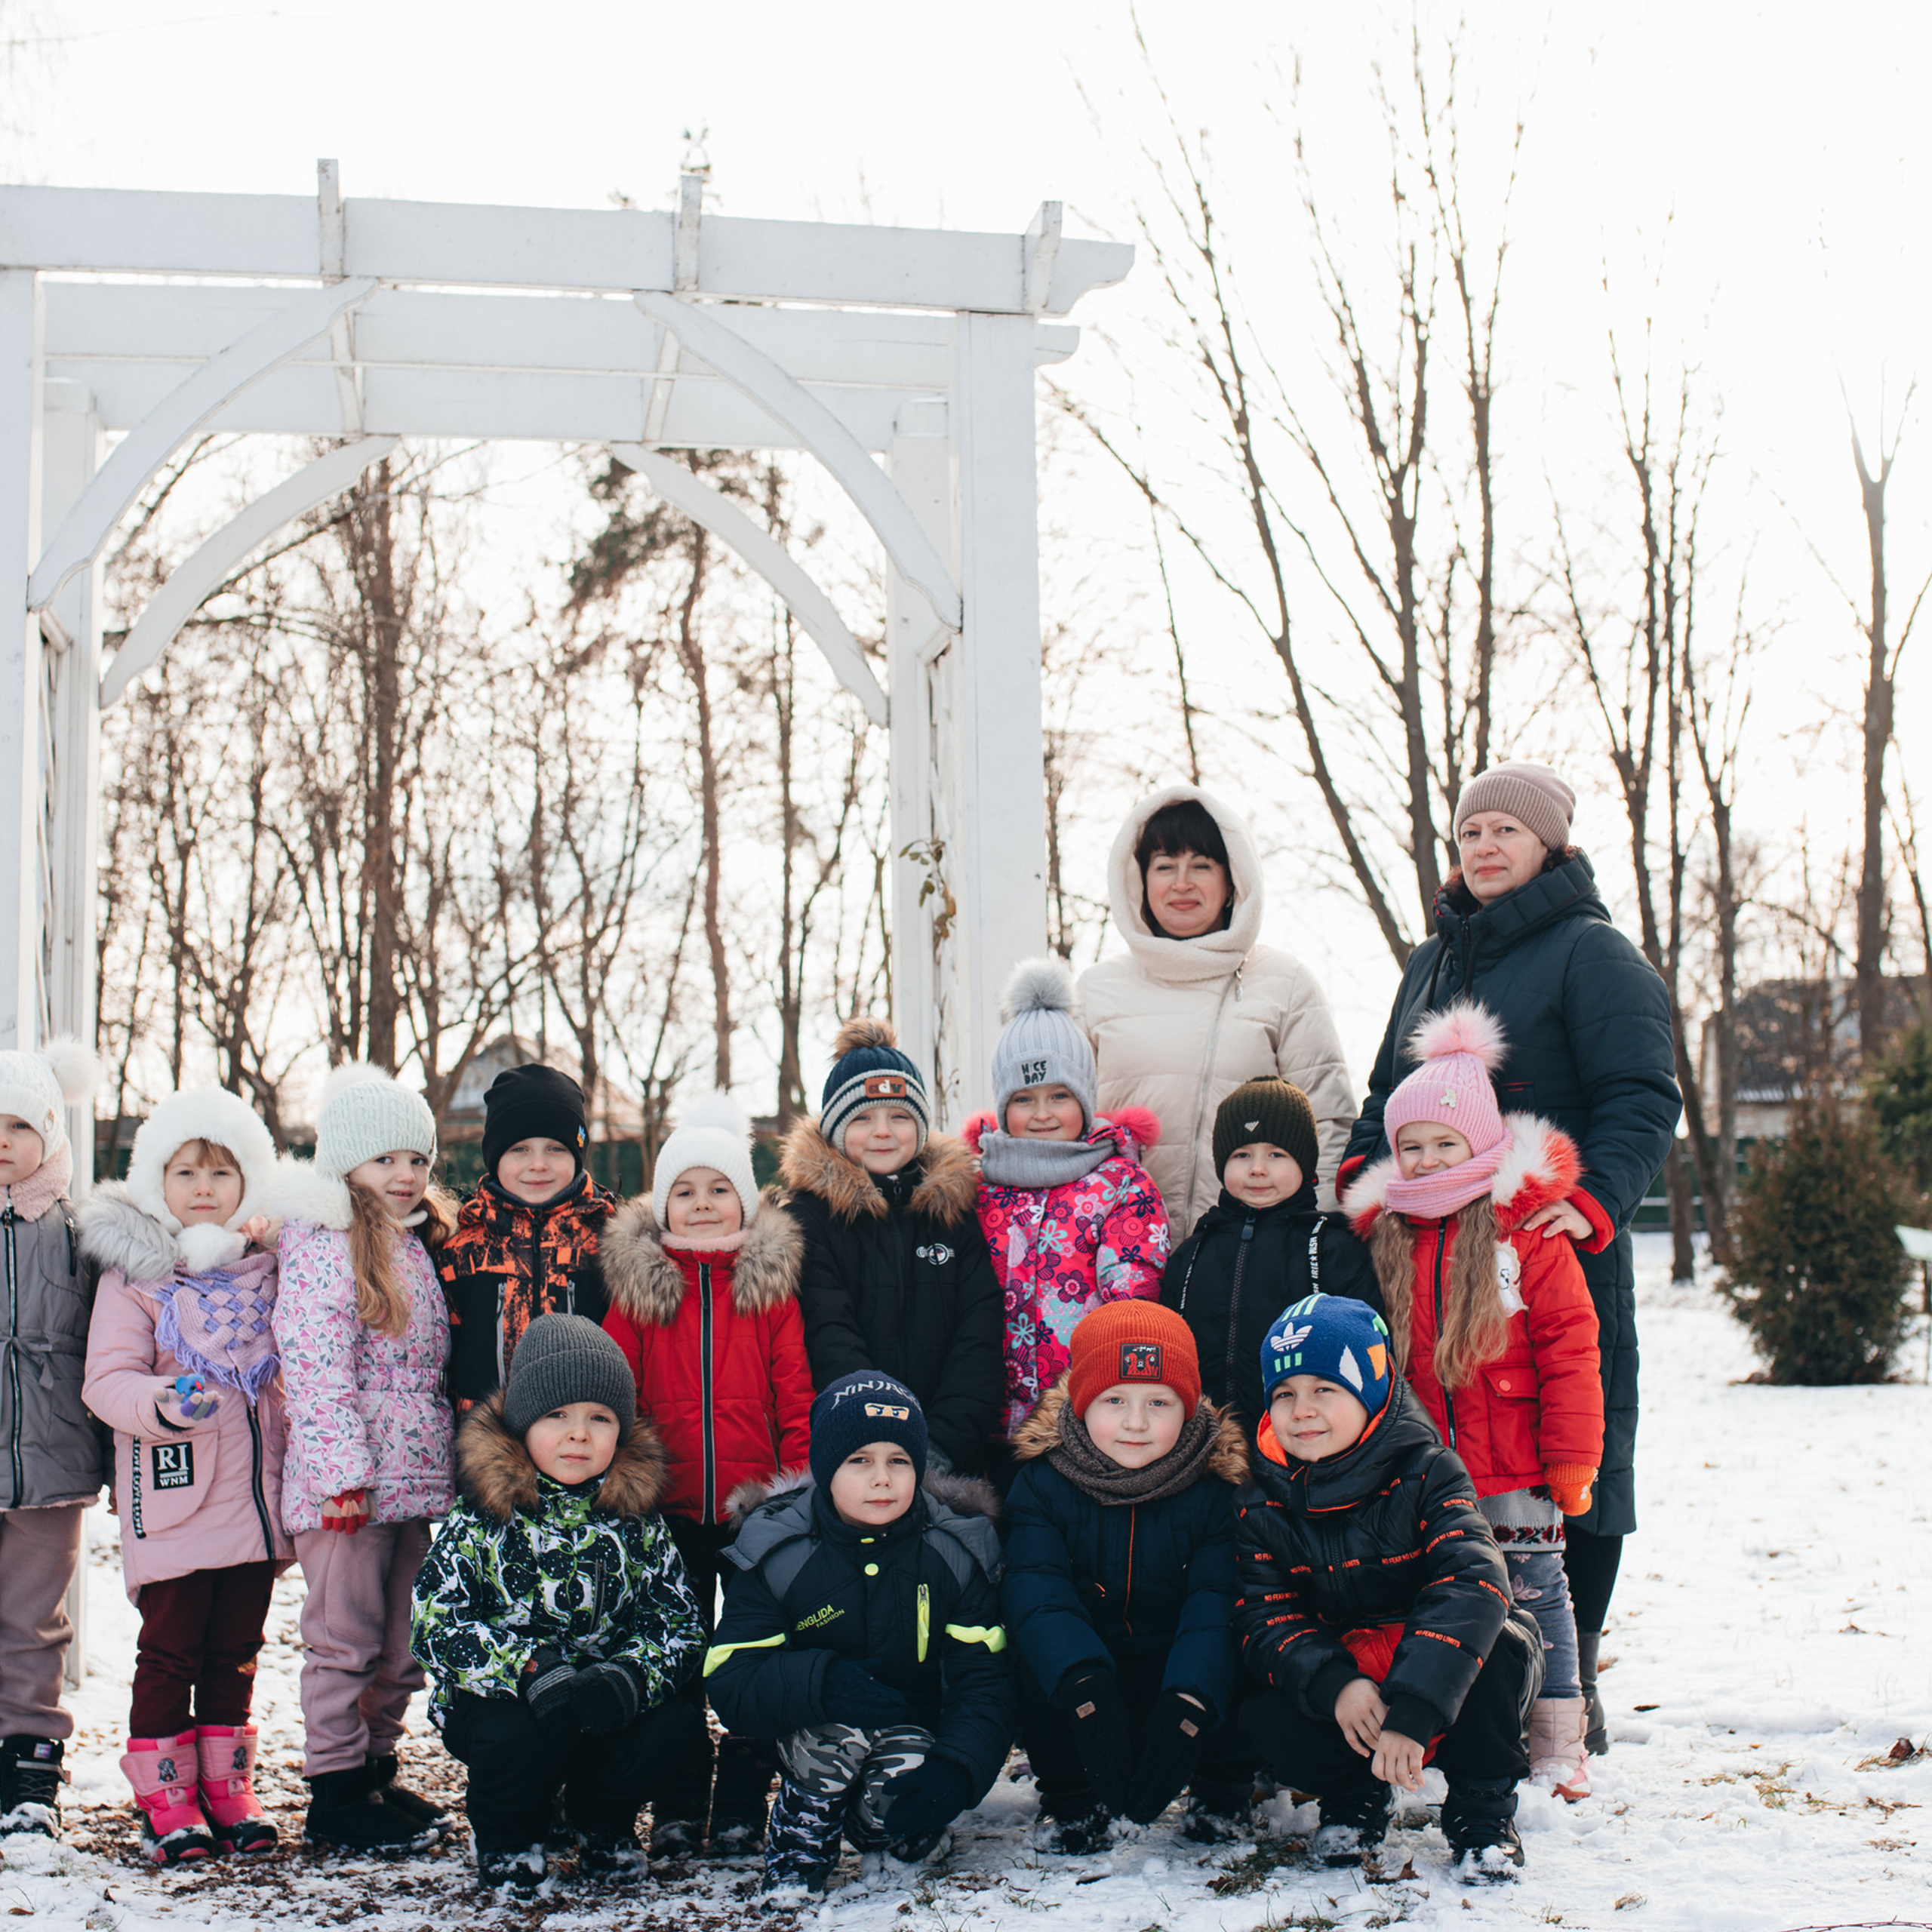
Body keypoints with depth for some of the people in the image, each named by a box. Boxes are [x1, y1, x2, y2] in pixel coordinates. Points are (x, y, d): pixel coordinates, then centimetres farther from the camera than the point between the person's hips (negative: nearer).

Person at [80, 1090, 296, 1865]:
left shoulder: (264, 1264, 8)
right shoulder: (134, 1271, -5)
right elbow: (107, 1380, -12)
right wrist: (163, 1404, -27)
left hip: (255, 1500, 4)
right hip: (174, 1502, -4)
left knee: (236, 1652, 12)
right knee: (170, 1653, 2)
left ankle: (228, 1789, 23)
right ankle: (166, 1800, 13)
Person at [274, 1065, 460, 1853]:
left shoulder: (419, 1243, 14)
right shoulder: (321, 1245, -9)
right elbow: (315, 1366, -16)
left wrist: (444, 1465, 17)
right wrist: (343, 1470, -21)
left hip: (415, 1478, 7)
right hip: (347, 1486, -7)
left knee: (401, 1641, 13)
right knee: (343, 1639, 0)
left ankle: (375, 1768, 26)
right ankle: (335, 1791, 8)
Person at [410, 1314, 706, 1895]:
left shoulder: (637, 1518, 2)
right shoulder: (482, 1518, -6)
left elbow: (679, 1621, 0)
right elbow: (435, 1624, -14)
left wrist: (630, 1676, -23)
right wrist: (528, 1669, -29)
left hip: (607, 1704, 3)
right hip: (501, 1700, -3)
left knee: (675, 1721, -23)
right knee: (516, 1738, -34)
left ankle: (601, 1826, 9)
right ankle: (506, 1837, 3)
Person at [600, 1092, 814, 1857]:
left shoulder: (772, 1282, 2)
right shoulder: (638, 1285, 4)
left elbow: (796, 1397, 1)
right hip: (670, 1507, 1)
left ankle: (742, 1808, 18)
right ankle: (677, 1809, 20)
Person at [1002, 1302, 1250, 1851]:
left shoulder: (1216, 1487, -10)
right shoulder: (1042, 1481, -10)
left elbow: (1216, 1609, -21)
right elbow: (1036, 1592, -24)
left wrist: (1188, 1707, -40)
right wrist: (1084, 1684, -44)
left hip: (1183, 1677, 0)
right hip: (1075, 1671, 0)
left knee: (1232, 1660, -30)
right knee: (1032, 1655, -30)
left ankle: (1221, 1791, 1)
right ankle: (1070, 1800, -5)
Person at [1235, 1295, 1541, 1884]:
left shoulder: (1424, 1474, -14)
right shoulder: (1263, 1504, -3)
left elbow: (1472, 1581, -29)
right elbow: (1265, 1619, -9)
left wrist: (1411, 1712, -42)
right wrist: (1334, 1686, -33)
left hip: (1430, 1670, -2)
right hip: (1331, 1675, 2)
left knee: (1501, 1652, -33)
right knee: (1268, 1722, -28)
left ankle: (1482, 1805, -5)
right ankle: (1352, 1796, 7)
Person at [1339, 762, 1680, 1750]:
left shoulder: (1593, 953, 0)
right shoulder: (1432, 961, 21)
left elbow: (1642, 1099, -8)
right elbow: (1390, 1090, 27)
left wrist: (1595, 1200, -24)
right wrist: (1362, 1167, 6)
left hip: (1555, 1249, -6)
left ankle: (1568, 1683, 7)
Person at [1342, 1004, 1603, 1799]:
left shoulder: (1529, 1232, -7)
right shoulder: (1385, 1236, 6)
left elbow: (1569, 1352, -6)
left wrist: (1571, 1461, -8)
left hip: (1516, 1469, -3)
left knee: (1533, 1589, 4)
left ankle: (1555, 1744, 14)